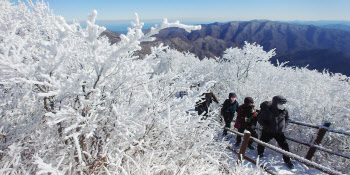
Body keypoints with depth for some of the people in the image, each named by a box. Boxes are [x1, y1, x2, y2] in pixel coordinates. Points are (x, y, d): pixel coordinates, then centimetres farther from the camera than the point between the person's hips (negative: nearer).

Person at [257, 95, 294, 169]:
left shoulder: (284, 111, -7)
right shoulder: (267, 110, -19)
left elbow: (287, 119, 13)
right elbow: (260, 119, -11)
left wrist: (284, 125, -1)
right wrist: (267, 126, -19)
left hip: (279, 132, 2)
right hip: (267, 132, -2)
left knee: (284, 146, 0)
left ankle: (287, 160, 21)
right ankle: (260, 154, 43)